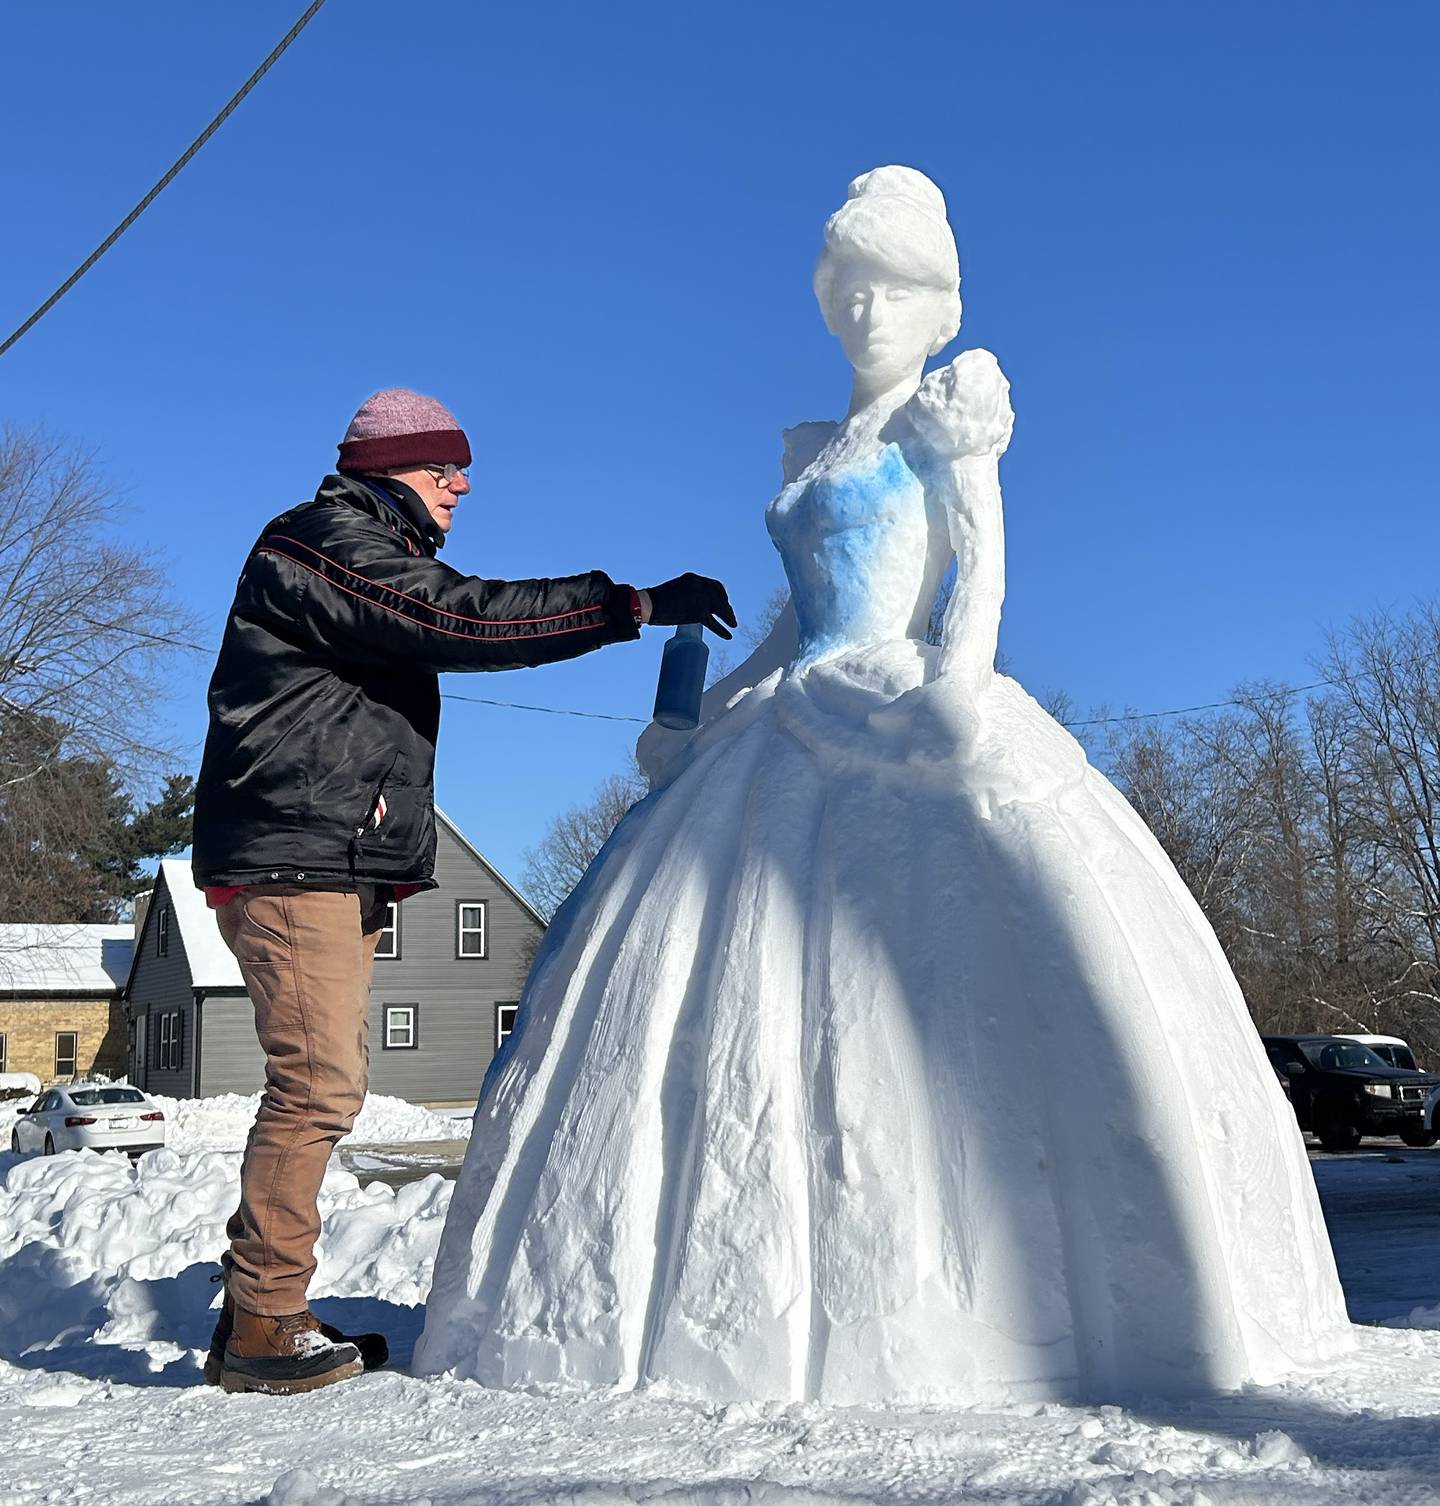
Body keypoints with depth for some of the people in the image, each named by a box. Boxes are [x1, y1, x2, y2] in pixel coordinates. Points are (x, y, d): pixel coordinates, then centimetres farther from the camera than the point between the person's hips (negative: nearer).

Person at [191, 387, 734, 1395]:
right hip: (295, 864, -10)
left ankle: (260, 1311, 15)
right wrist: (635, 604, -22)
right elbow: (464, 617, -21)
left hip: (339, 869, 10)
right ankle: (261, 1330, -5)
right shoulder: (325, 543, -8)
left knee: (319, 1089, 9)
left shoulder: (370, 556, 25)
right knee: (318, 1089, -12)